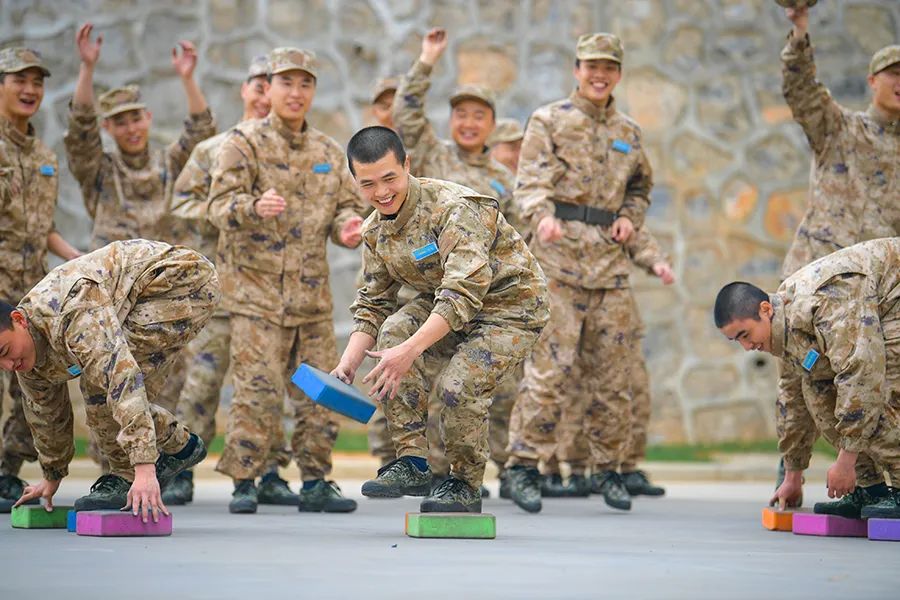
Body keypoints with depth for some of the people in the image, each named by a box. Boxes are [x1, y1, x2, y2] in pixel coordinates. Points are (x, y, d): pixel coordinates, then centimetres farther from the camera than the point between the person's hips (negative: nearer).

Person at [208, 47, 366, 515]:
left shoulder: (328, 152, 14)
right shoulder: (244, 142, -3)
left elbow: (346, 205, 16)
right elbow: (219, 204, -12)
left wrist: (348, 226, -7)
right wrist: (254, 207, -33)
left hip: (312, 292, 5)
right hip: (255, 288, -5)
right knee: (258, 388, -10)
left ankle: (315, 483, 15)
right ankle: (244, 484, -1)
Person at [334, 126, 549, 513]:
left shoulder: (454, 208, -28)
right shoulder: (375, 231, -2)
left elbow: (463, 291, -37)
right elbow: (372, 303, 5)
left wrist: (410, 350, -46)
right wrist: (348, 363, -12)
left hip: (510, 305, -7)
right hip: (444, 302, 7)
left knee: (458, 386, -27)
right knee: (394, 331, -23)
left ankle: (465, 485, 0)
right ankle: (412, 462, -16)